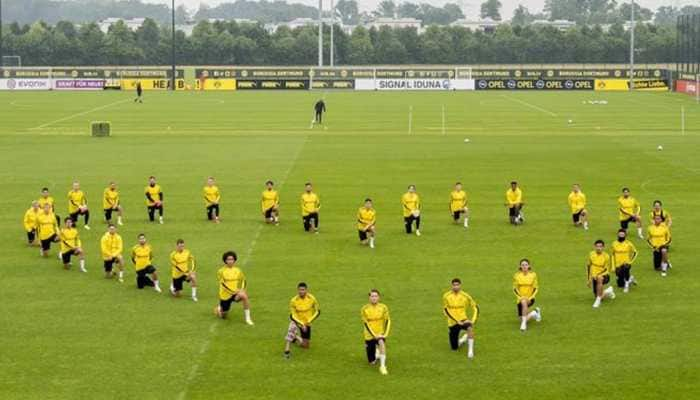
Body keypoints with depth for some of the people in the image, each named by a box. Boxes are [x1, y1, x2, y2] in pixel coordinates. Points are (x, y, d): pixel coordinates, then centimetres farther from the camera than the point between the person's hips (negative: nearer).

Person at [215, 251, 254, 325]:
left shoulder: (238, 270, 0)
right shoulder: (221, 271, -9)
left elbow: (243, 281, 9)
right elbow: (222, 284, -16)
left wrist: (242, 290, -10)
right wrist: (233, 291, -25)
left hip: (236, 293, 1)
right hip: (225, 295, -1)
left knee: (244, 296, -34)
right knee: (223, 316, 7)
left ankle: (247, 318, -23)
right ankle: (219, 308, 46)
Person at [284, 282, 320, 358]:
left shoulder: (312, 299, -15)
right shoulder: (293, 301, -21)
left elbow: (317, 311, -4)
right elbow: (292, 316, -15)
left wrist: (309, 321, -14)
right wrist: (301, 324, -25)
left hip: (307, 324, 2)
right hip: (297, 321, -2)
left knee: (306, 345, 5)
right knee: (292, 327, -39)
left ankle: (296, 338, 38)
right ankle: (287, 351, -31)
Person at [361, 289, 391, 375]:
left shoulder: (383, 308, -6)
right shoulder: (364, 309, -10)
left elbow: (388, 321, -2)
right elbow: (365, 324, -10)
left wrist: (385, 334, -14)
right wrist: (374, 335, -17)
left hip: (380, 334, 0)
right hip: (369, 335, 0)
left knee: (381, 343, -38)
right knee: (372, 362, 3)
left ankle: (383, 366, -29)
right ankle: (376, 352, 39)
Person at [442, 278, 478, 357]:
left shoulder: (465, 296, -4)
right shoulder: (446, 296, -7)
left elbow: (475, 308, 5)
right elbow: (445, 311, -8)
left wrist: (473, 320, -10)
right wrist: (457, 321, -18)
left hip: (463, 319, -1)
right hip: (452, 323, 1)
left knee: (470, 328, -38)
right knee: (454, 348, 4)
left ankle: (470, 350, -24)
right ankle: (463, 339, 39)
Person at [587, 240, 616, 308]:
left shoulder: (606, 256, -11)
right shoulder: (591, 254, -2)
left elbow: (606, 270, -11)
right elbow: (588, 266, 11)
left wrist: (598, 275, -28)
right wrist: (589, 279, 11)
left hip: (604, 275, -4)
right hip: (595, 277, 4)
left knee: (599, 279, -41)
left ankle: (598, 300, -34)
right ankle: (608, 291, 37)